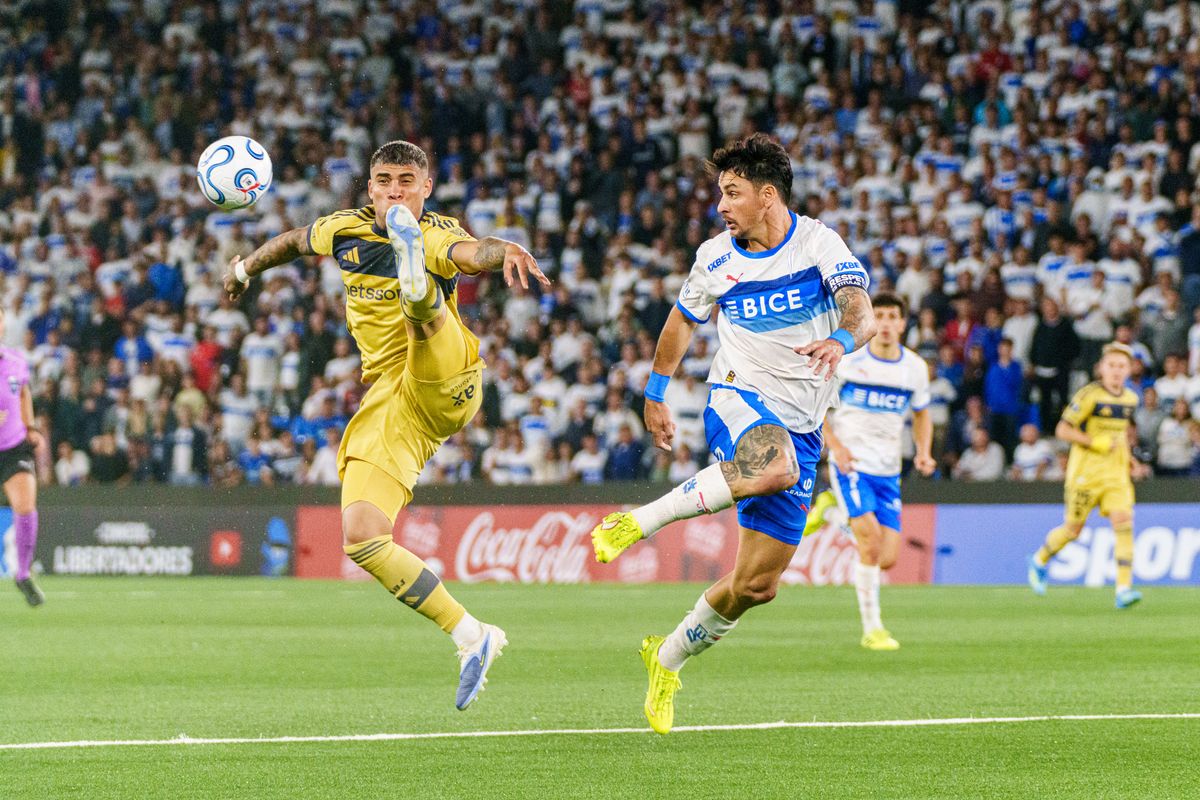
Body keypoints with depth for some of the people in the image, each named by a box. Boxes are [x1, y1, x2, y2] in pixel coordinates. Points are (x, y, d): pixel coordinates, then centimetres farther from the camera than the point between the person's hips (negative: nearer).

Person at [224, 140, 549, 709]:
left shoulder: (434, 236, -8)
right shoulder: (345, 230, 10)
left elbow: (470, 254, -32)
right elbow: (295, 241, 34)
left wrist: (503, 251, -54)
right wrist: (246, 267, 46)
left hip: (444, 386, -5)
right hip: (386, 404, 5)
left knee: (422, 307, -33)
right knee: (361, 542, -9)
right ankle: (472, 639, -5)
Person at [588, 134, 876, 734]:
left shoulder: (818, 243, -5)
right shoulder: (716, 257, 3)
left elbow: (862, 312, -21)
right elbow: (682, 321, 22)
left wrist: (842, 340, -43)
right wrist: (655, 393, 22)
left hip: (799, 427, 1)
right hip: (738, 399, -1)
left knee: (756, 585, 1)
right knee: (774, 468, -41)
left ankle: (669, 659, 23)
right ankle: (639, 522, -31)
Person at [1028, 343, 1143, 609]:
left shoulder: (1130, 399, 8)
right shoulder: (1089, 395, -12)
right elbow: (1062, 430, -13)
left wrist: (1127, 456, 13)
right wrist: (1096, 443, -21)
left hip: (1116, 473, 4)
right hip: (1085, 472, -4)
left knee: (1123, 524, -15)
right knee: (1073, 529, 7)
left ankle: (1124, 588, -19)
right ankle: (1040, 561, 37)